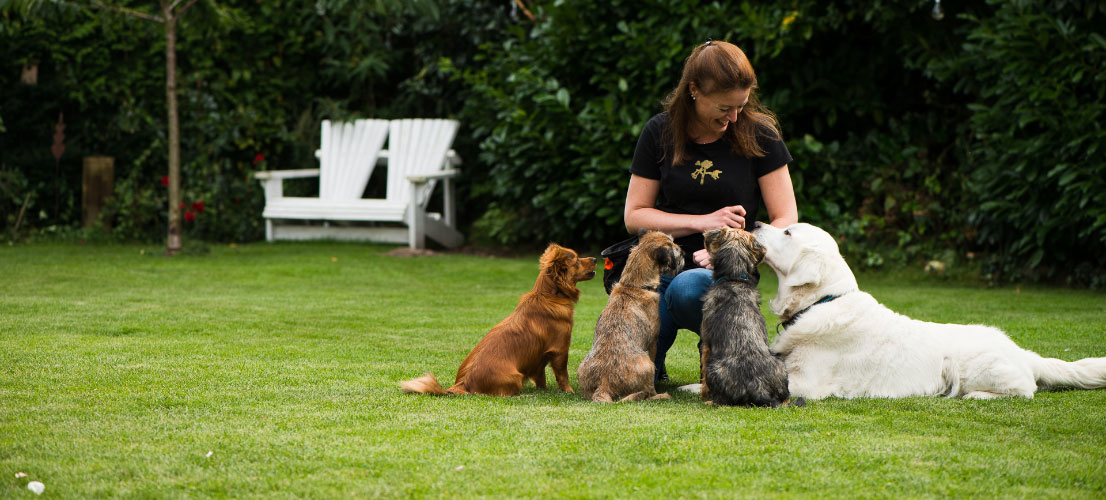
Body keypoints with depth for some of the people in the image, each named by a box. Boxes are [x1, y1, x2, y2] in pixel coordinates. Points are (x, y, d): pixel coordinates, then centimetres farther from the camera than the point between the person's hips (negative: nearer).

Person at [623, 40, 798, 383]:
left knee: (688, 289, -40)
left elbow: (786, 221, -2)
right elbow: (634, 216, 3)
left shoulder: (760, 136, -2)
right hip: (662, 263, 1)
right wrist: (703, 222, -10)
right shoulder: (660, 133, 2)